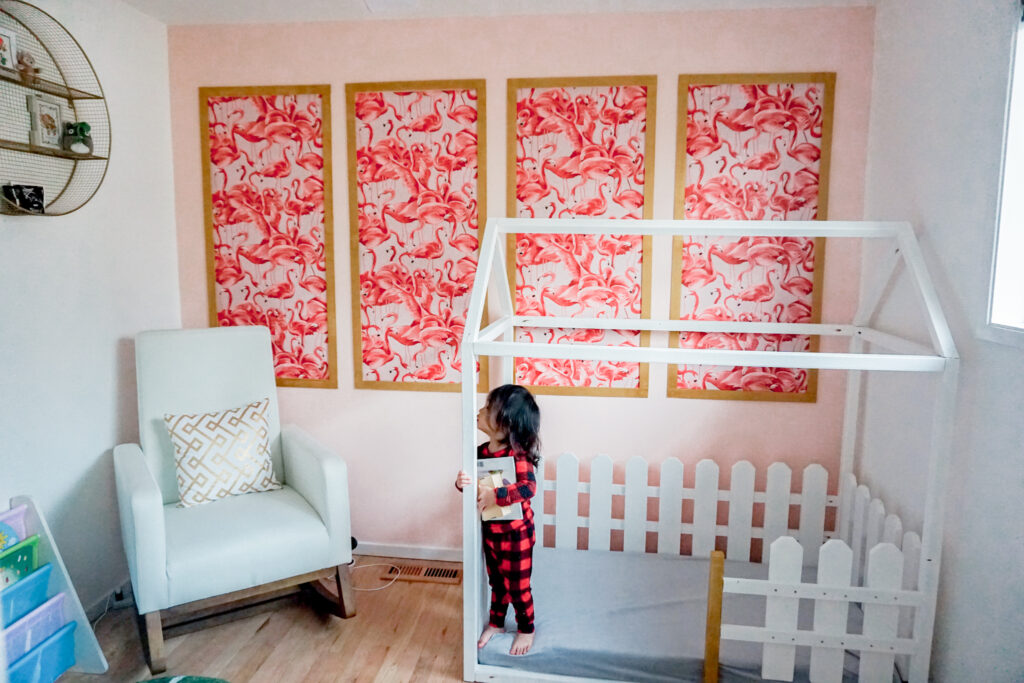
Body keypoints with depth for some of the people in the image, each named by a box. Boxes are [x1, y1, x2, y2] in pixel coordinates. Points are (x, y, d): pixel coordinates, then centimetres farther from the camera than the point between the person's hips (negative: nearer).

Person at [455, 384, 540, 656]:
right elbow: (473, 481, 3)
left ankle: (526, 630, 35)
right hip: (490, 531, 6)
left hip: (516, 533, -6)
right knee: (496, 580, 25)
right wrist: (462, 482, -19)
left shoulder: (517, 454, -24)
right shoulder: (481, 451, -3)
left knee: (518, 586, 12)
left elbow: (528, 486, -35)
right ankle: (495, 622, 46)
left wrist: (495, 495, -43)